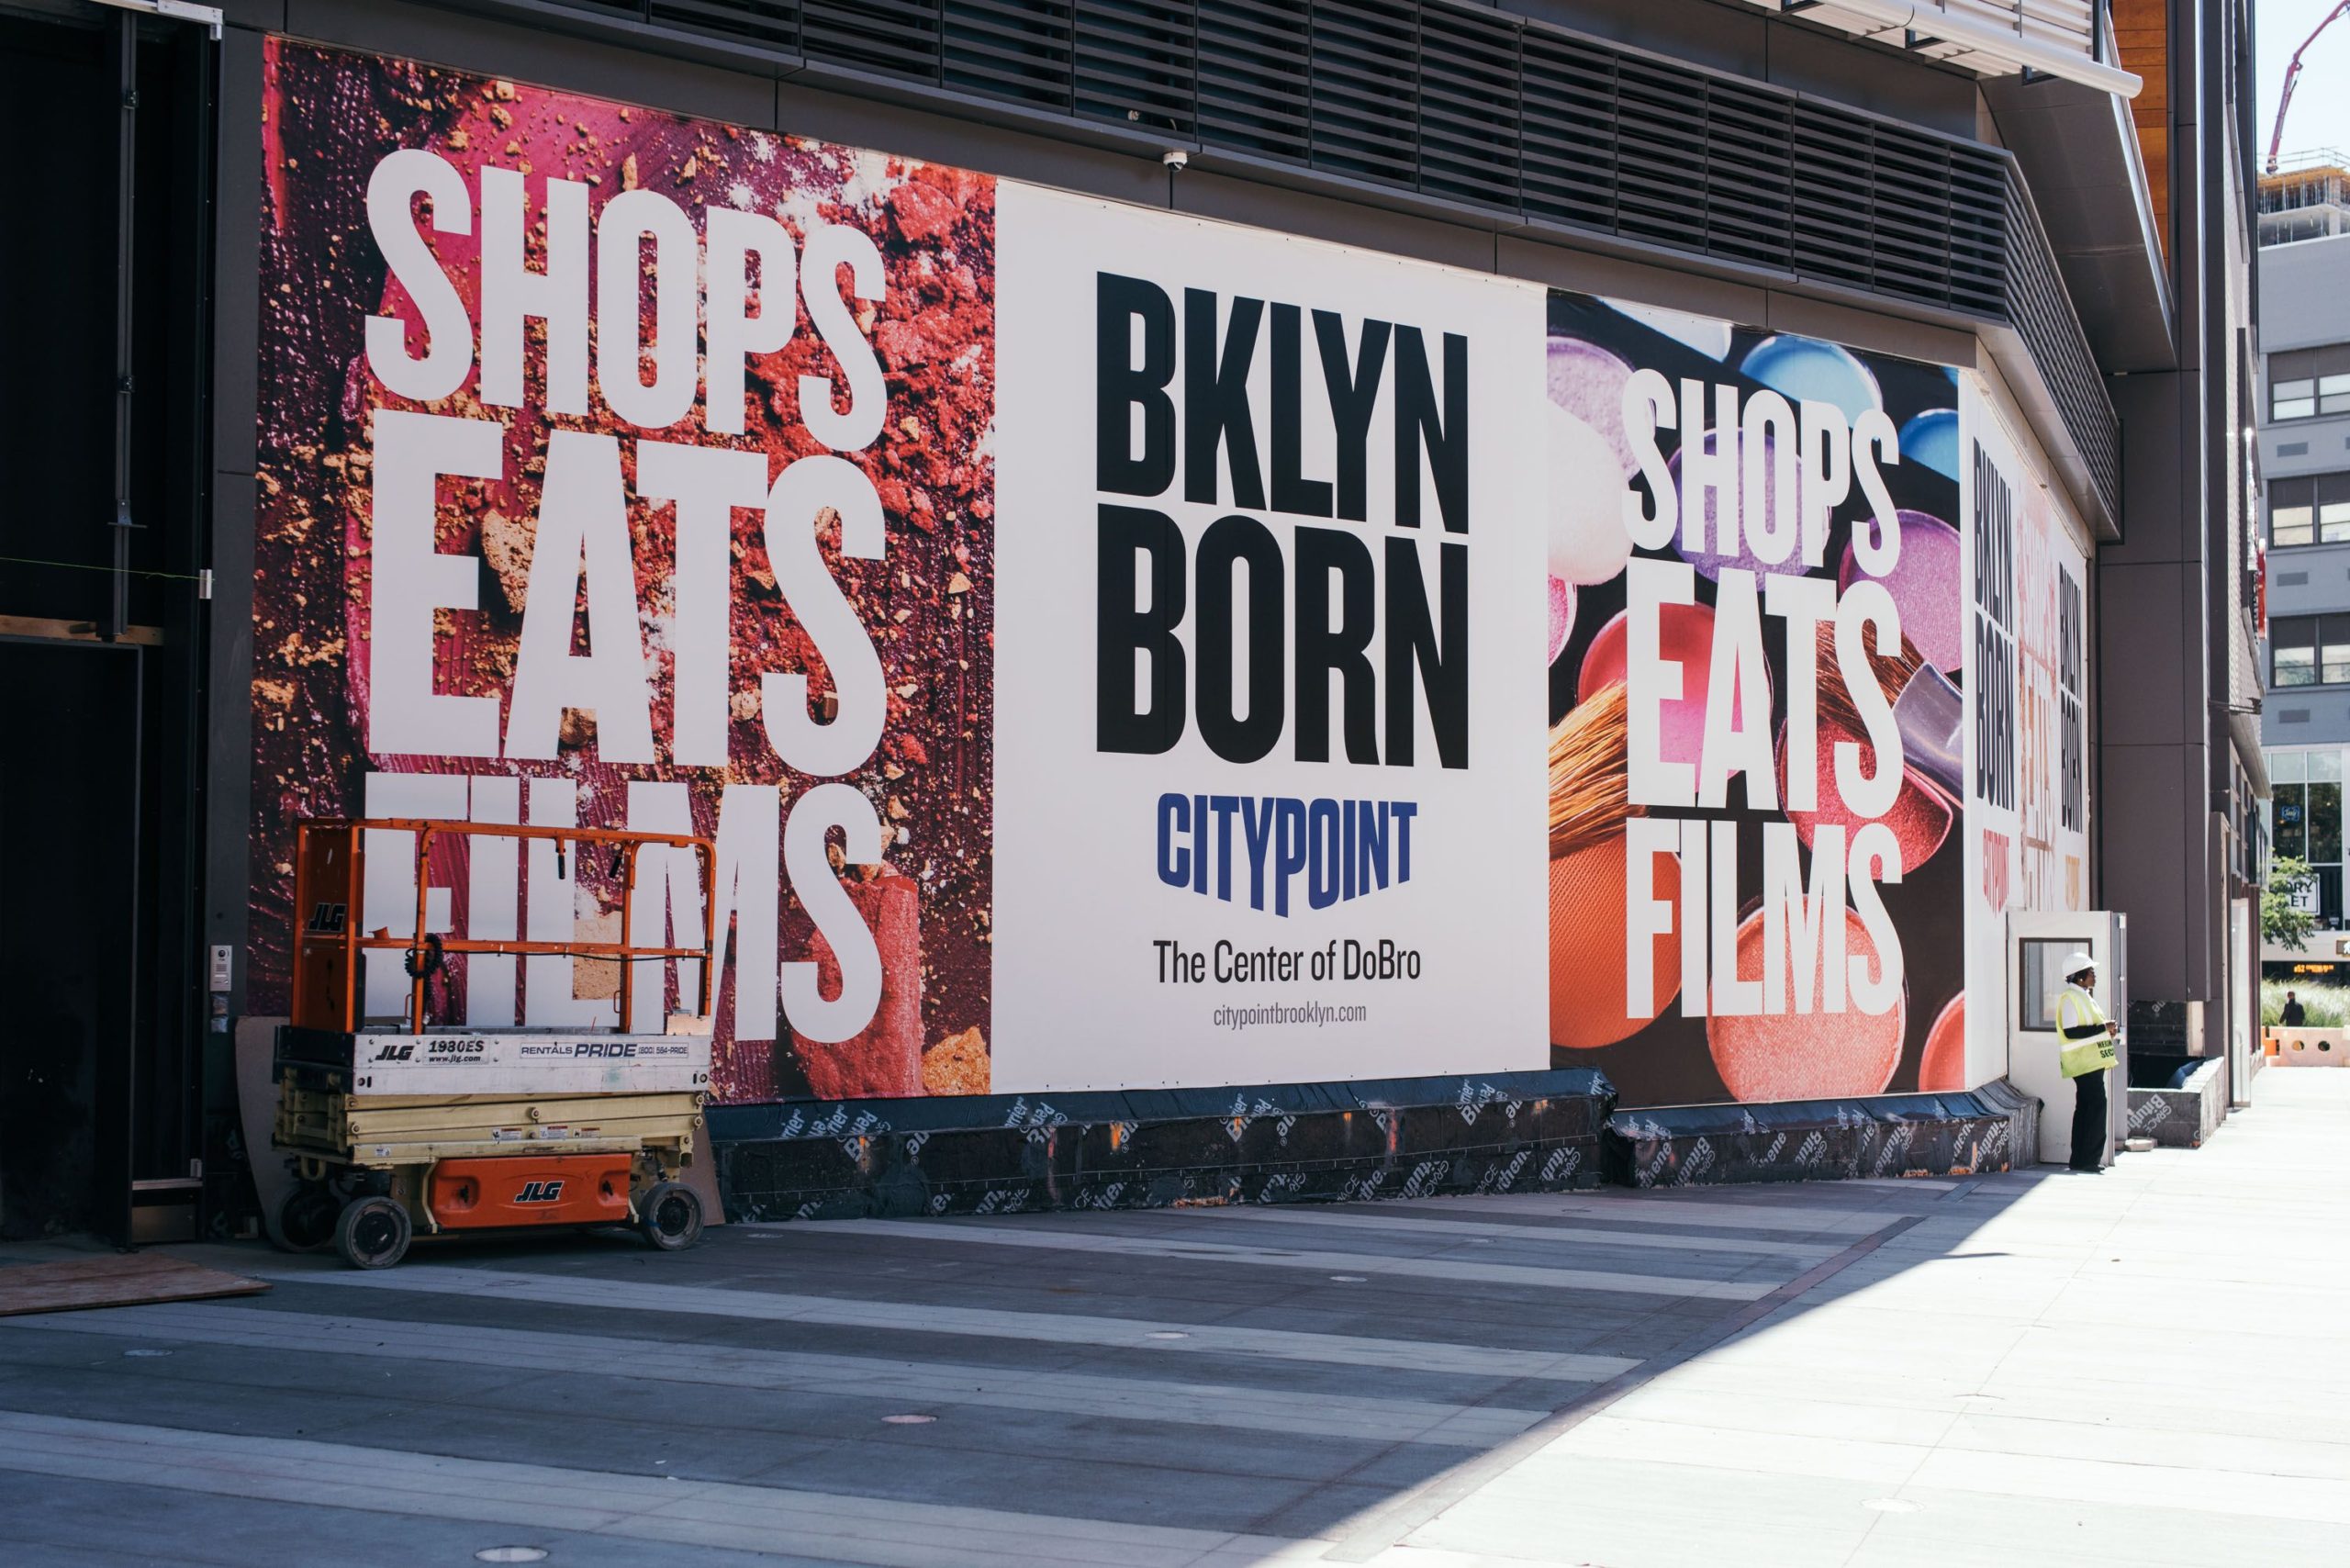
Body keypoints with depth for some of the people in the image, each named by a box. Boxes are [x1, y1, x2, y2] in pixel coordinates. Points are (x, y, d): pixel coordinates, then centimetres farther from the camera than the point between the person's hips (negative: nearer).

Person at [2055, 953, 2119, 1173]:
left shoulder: (2084, 996, 20)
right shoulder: (2069, 998, -13)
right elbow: (2070, 1031, -22)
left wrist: (2108, 1030, 11)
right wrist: (2103, 1029, -19)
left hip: (2092, 1062, 11)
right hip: (2084, 1062, -11)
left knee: (2086, 1109, 11)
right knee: (2096, 1105, -12)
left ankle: (2080, 1159, 14)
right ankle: (2090, 1159, -10)